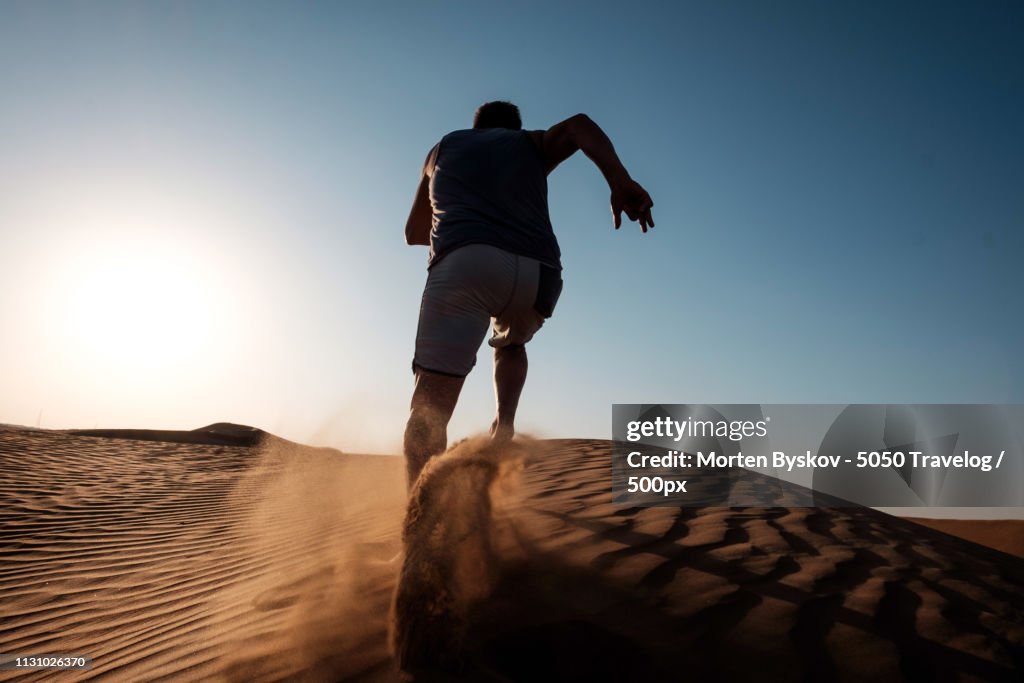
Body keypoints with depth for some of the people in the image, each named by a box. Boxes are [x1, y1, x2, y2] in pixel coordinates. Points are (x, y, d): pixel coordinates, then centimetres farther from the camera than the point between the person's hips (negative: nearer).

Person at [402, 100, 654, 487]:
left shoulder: (444, 147, 34)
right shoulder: (532, 143, 32)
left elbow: (414, 232, 40)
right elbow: (578, 125, 8)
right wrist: (621, 183, -7)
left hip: (465, 263, -2)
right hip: (536, 274, 2)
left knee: (427, 413, -7)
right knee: (511, 343, 34)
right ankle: (504, 427, 9)